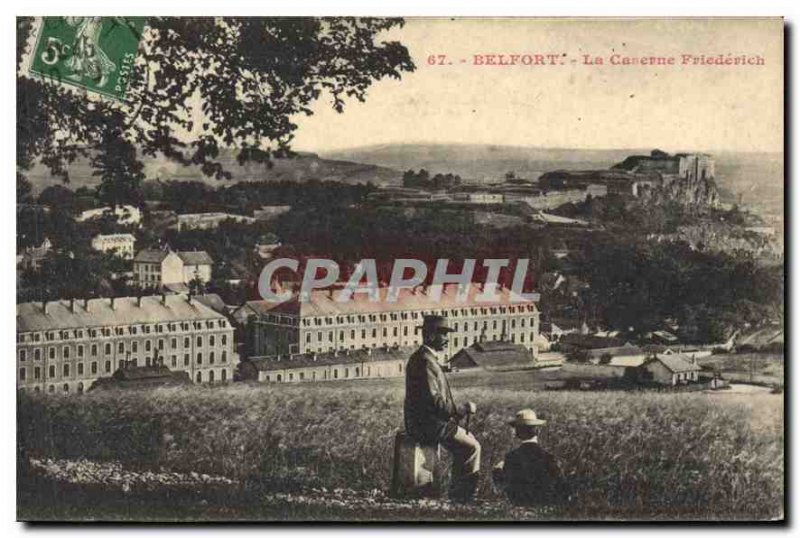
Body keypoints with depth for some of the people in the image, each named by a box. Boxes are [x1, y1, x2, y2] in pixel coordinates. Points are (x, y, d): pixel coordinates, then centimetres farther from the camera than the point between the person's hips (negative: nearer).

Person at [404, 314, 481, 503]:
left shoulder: (419, 357, 13)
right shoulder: (426, 361, -20)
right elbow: (434, 401, -25)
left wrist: (457, 411, 14)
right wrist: (462, 410, -16)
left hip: (425, 422, 10)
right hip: (428, 425, -10)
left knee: (468, 439, 20)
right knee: (472, 447, -7)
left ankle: (456, 491, 23)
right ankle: (462, 494, 4)